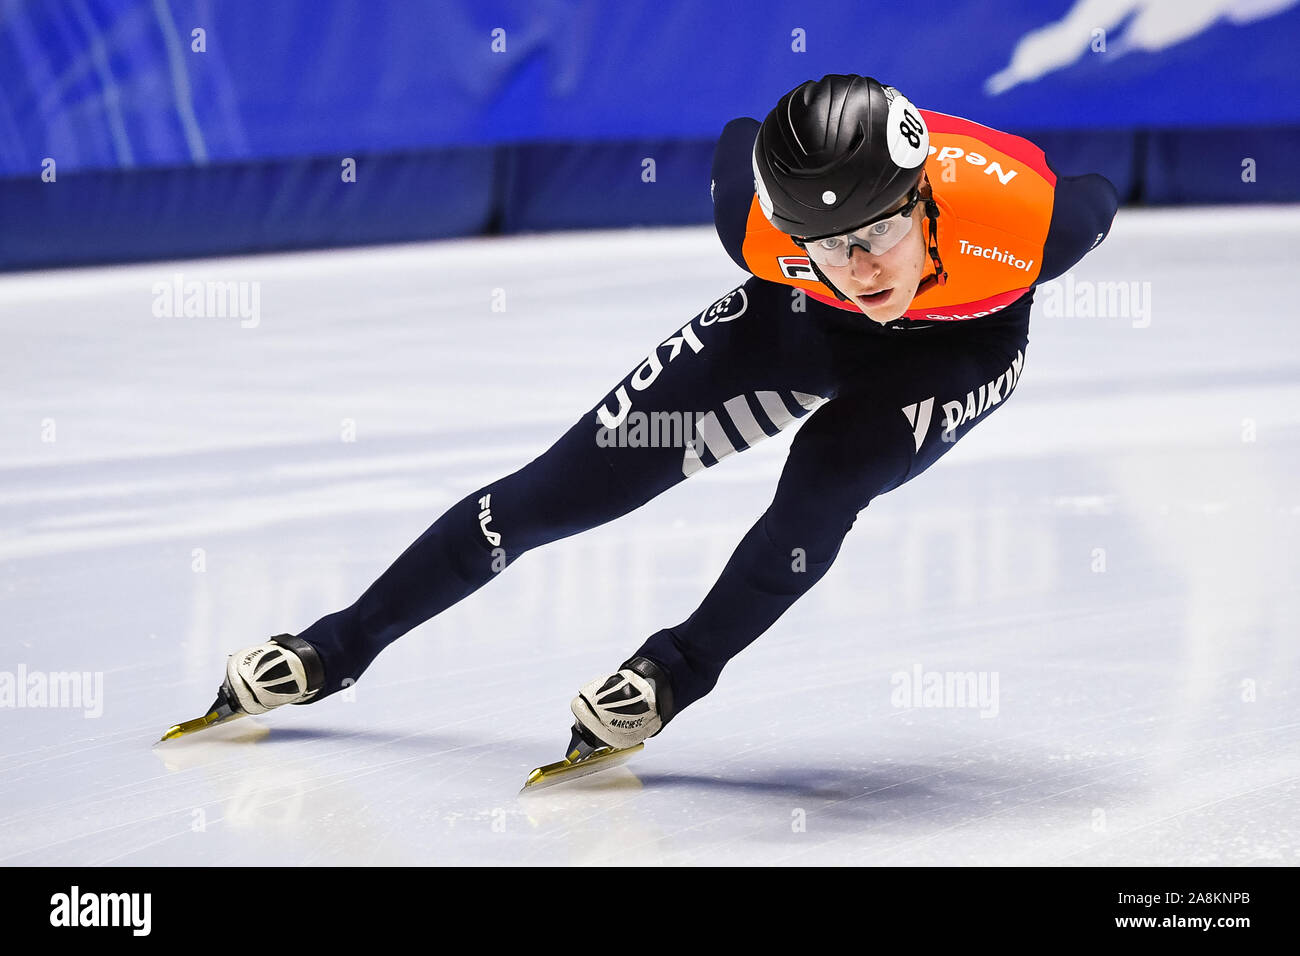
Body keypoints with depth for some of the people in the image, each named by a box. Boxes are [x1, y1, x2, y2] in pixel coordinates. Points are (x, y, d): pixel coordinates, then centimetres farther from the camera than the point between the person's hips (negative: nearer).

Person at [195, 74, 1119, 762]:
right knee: (571, 485, 0)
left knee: (826, 479, -30)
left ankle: (684, 667, -2)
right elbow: (739, 140, -11)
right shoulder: (758, 216, -36)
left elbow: (1098, 204, -17)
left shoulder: (1022, 210, -42)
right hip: (804, 322, 1)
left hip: (961, 344, -1)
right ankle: (339, 648, 15)